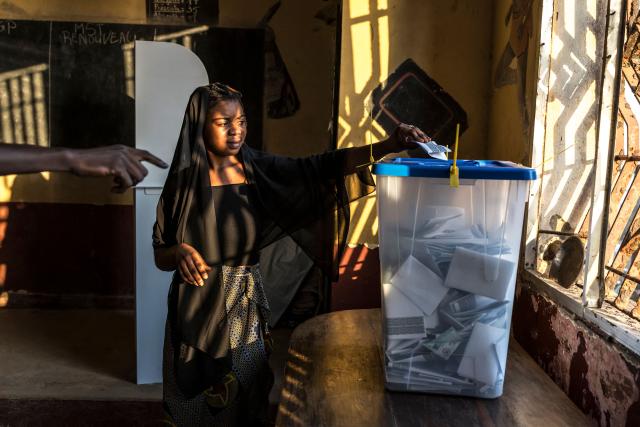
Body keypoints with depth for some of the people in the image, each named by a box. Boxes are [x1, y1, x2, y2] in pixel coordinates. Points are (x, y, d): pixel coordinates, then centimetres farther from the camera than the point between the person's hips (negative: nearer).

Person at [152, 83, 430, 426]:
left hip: (247, 303, 2)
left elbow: (320, 167, -17)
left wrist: (390, 145, -29)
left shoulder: (259, 170, -3)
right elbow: (160, 256, -3)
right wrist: (180, 252, -27)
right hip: (199, 306, -2)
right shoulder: (183, 181, -7)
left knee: (245, 398, 13)